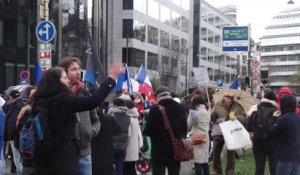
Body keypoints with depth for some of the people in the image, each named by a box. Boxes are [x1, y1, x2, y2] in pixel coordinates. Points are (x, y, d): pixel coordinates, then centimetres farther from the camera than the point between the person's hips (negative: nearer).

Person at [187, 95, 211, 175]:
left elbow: (188, 126, -4)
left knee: (198, 162, -5)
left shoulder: (193, 112, -10)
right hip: (206, 138, 7)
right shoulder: (207, 112, 9)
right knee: (205, 161, 12)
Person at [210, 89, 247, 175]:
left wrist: (236, 117, -23)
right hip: (218, 133, 1)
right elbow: (212, 118, 3)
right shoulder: (218, 105, 2)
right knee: (215, 152, 8)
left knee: (231, 154, 5)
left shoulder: (238, 106, 0)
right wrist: (211, 114, -20)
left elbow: (244, 118, -5)